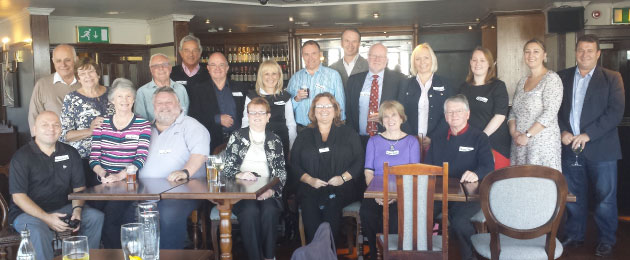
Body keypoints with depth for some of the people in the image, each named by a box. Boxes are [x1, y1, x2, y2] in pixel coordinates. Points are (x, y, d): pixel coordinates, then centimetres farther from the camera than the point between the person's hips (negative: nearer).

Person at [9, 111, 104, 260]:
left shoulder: (70, 153, 7)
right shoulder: (22, 157, -6)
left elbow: (79, 188, 9)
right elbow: (18, 196, -11)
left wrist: (77, 209, -13)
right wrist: (46, 218, -23)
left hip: (62, 208, 4)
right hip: (28, 212, -4)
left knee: (96, 217, -17)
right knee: (39, 232, -36)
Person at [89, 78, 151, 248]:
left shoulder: (143, 125, 5)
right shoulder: (101, 125, 13)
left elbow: (141, 158, -5)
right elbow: (94, 158, 8)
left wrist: (120, 176, -18)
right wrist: (103, 174, -12)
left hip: (129, 182, -2)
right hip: (103, 182, 3)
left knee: (111, 212, -25)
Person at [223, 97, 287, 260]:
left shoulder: (275, 140, 18)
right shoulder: (237, 137, 15)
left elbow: (282, 172, 10)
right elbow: (227, 167, 7)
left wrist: (272, 190, -10)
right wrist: (239, 175, -16)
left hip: (268, 192, 1)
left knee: (269, 211, -30)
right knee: (250, 211, -31)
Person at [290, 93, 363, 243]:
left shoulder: (348, 134, 16)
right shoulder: (304, 136, 19)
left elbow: (359, 161, 9)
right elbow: (294, 164, 11)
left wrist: (343, 177, -8)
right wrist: (310, 180, -7)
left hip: (340, 188, -1)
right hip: (311, 188, 1)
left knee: (331, 205, -33)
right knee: (309, 208, -31)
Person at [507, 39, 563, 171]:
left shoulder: (551, 79, -6)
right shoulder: (522, 82, 15)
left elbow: (550, 113, -15)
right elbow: (513, 112, 15)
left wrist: (527, 135, -16)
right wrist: (513, 131, -3)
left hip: (543, 143, -6)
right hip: (519, 144, 6)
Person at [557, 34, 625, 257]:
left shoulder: (612, 78, 0)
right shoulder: (563, 77, 9)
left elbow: (616, 112, -9)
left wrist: (588, 135, -15)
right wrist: (563, 132, -7)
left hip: (601, 149, -2)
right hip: (570, 147, 3)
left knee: (605, 197, 4)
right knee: (573, 195, 10)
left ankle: (606, 240, 19)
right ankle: (574, 236, 24)